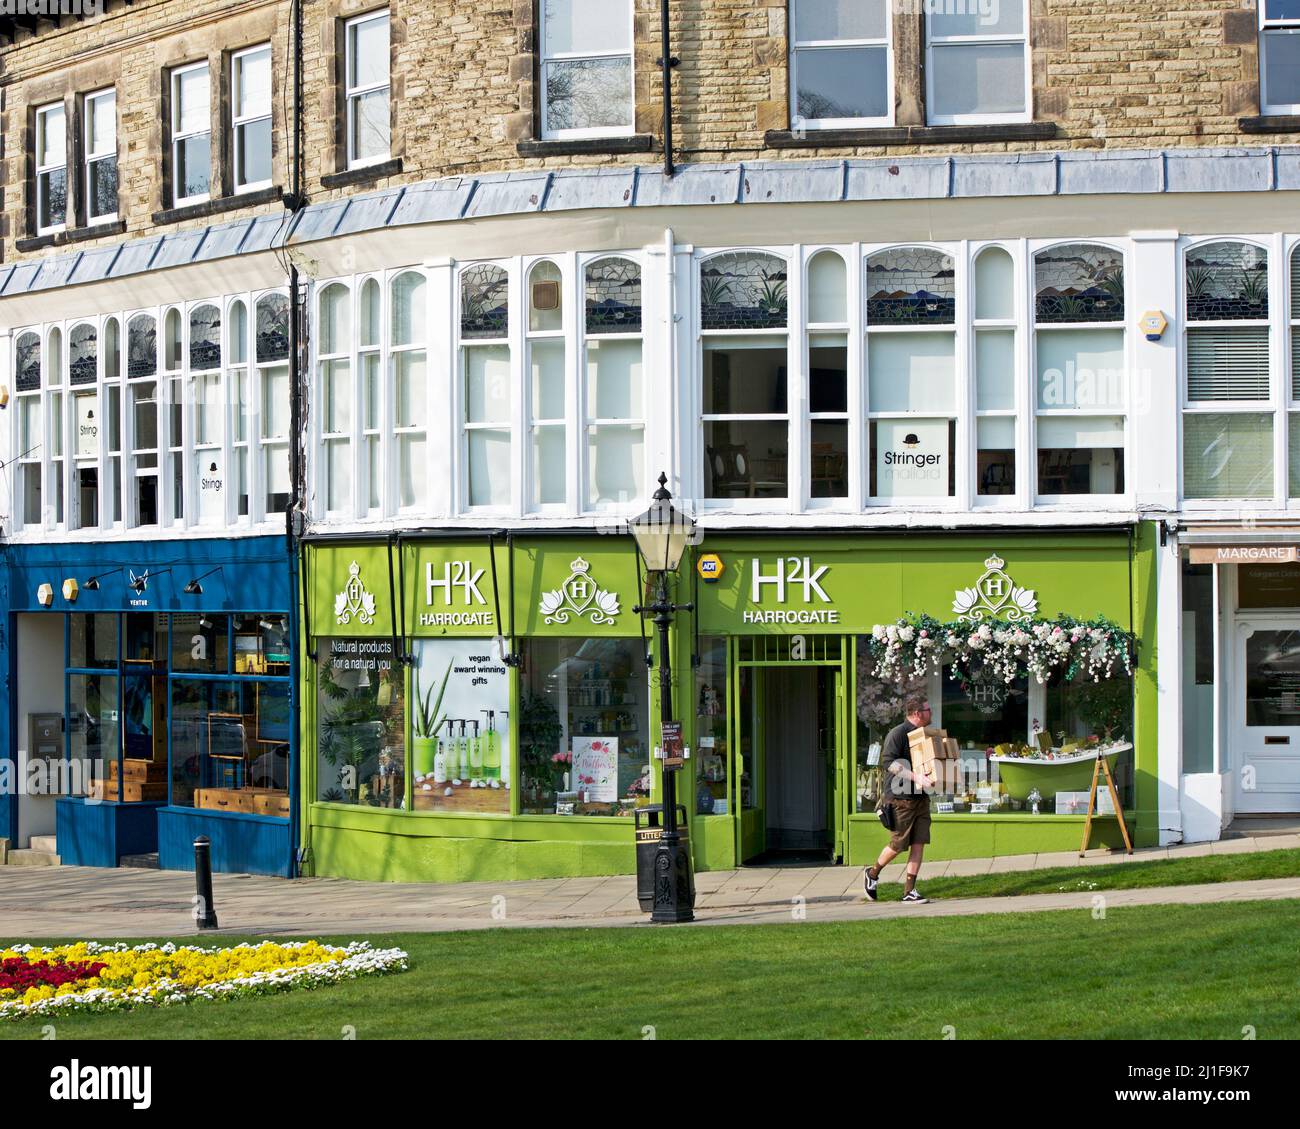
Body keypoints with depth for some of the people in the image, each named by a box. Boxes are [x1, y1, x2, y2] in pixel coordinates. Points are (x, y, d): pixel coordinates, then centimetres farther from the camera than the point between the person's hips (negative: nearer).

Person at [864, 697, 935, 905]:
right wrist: (915, 777, -30)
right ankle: (873, 874, 24)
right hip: (900, 796, -7)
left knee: (918, 843, -1)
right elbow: (889, 762, -21)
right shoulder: (897, 734, -11)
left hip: (920, 796, 7)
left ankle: (909, 891, 2)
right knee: (899, 844, -1)